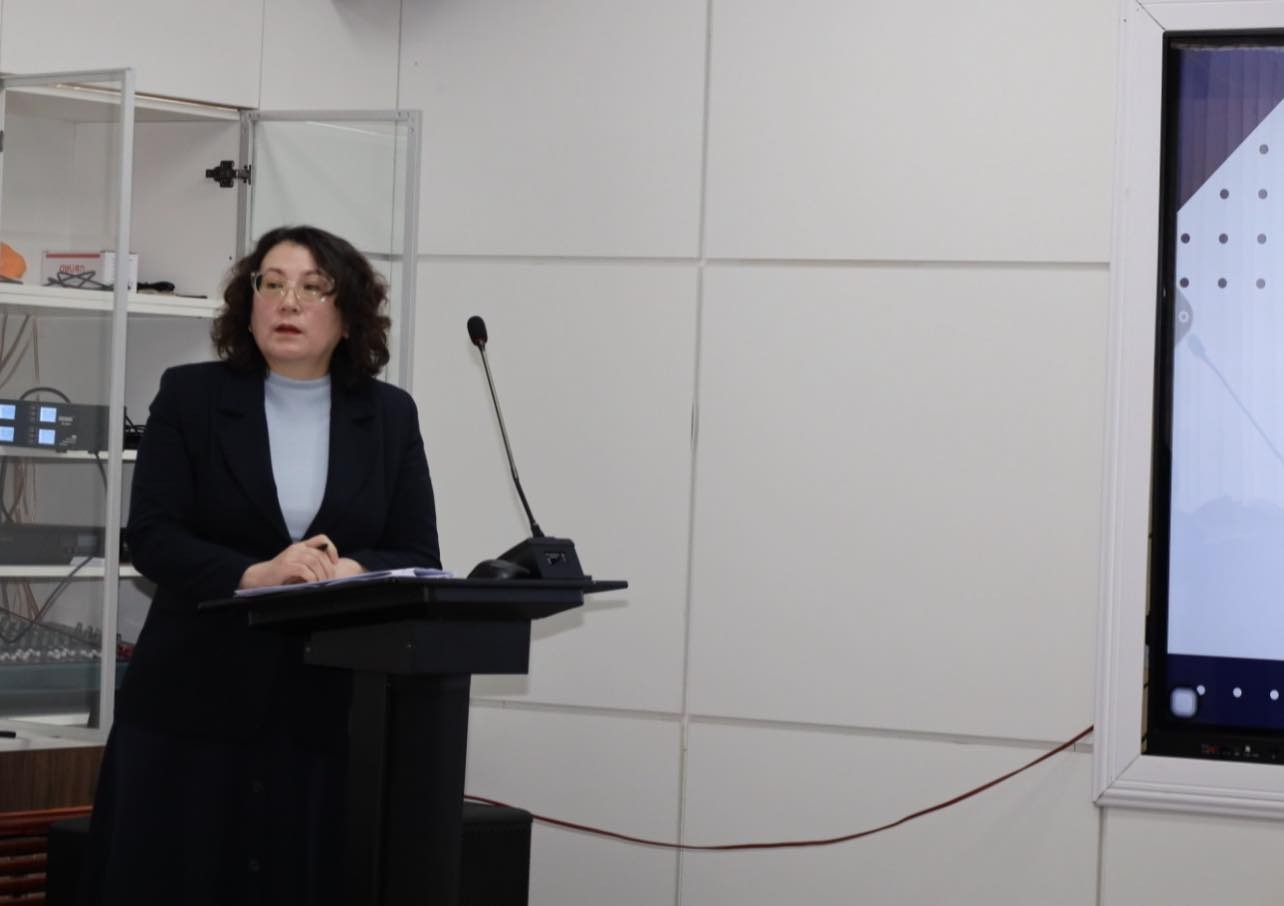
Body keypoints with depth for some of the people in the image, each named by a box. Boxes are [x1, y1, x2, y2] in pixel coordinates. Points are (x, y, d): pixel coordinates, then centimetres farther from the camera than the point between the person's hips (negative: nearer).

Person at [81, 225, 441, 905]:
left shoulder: (391, 416, 8)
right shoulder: (189, 397, 3)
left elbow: (420, 560, 2)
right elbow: (151, 537, -6)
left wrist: (349, 572, -19)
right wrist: (257, 575, -22)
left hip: (329, 710, 1)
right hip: (192, 703, -1)